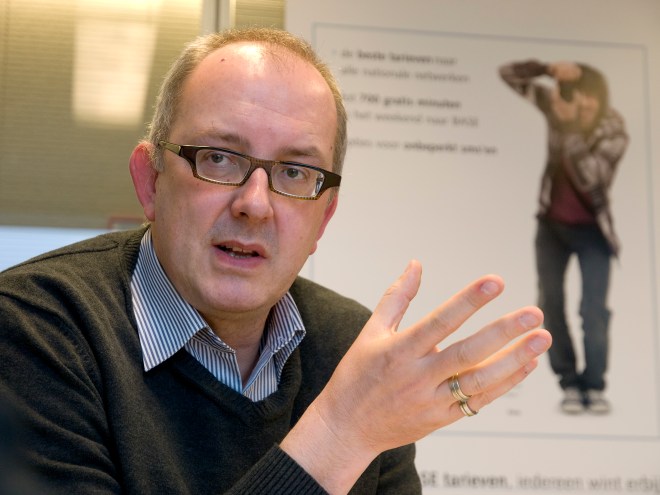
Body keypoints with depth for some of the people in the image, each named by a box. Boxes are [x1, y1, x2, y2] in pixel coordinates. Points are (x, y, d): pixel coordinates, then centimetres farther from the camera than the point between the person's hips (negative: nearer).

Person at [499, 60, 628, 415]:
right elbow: (509, 74, -9)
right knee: (550, 303, 1)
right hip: (552, 225, 3)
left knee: (594, 310, -10)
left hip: (591, 230, -3)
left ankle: (594, 386, 3)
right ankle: (570, 384, 9)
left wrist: (570, 125, -38)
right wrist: (548, 69, -27)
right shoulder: (556, 104, -11)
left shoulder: (613, 133, -21)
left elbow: (587, 177, -35)